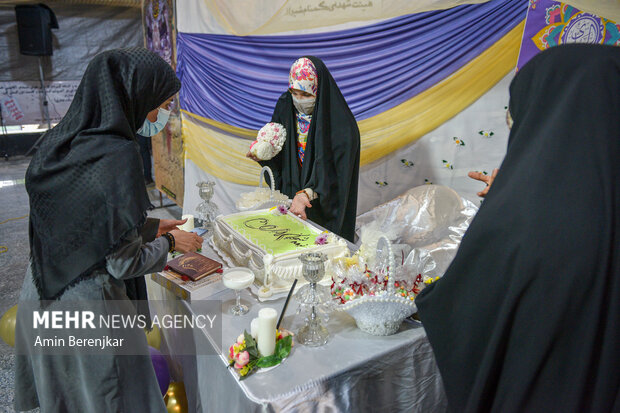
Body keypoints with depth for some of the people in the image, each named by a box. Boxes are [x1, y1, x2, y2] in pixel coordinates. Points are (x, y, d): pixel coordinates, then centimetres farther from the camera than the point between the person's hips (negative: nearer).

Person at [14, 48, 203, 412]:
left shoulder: (62, 140, -3)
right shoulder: (117, 156, -27)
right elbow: (124, 263, -20)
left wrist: (150, 227, 13)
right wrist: (169, 242, -3)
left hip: (40, 298, 7)